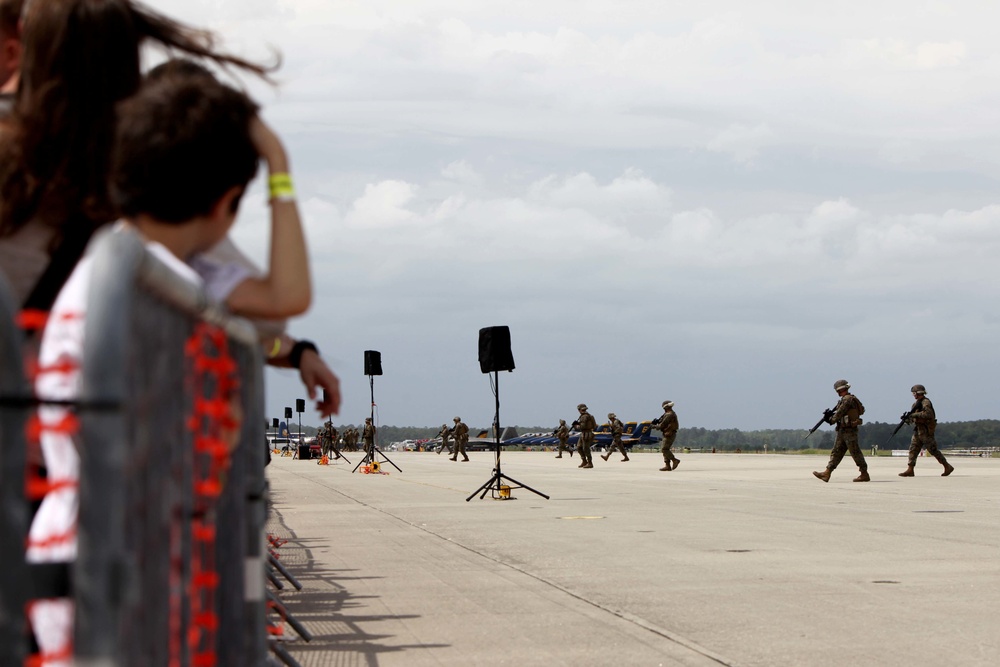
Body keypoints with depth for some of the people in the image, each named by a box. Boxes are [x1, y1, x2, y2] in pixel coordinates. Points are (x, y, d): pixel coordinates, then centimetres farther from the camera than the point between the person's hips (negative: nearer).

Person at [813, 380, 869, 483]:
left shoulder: (848, 400, -15)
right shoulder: (850, 398, 16)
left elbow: (839, 413, -15)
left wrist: (831, 420, 4)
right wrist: (830, 415, 10)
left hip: (849, 430, -10)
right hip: (843, 431, 10)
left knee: (855, 452, -5)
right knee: (836, 452, 7)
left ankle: (864, 475, 0)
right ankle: (827, 473, 5)